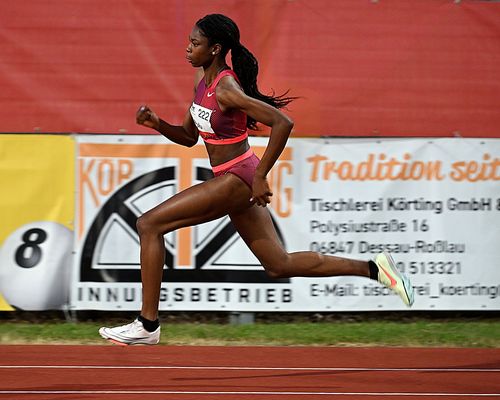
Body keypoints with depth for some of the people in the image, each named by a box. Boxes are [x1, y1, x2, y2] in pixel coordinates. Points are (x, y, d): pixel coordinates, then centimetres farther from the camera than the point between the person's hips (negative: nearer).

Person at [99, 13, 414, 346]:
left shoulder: (226, 89, -20)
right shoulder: (204, 85, 8)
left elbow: (282, 123, -27)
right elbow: (188, 137, 19)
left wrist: (260, 176, -24)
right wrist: (158, 124, 0)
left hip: (237, 180, -10)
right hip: (235, 181, 10)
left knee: (149, 225, -10)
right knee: (280, 265, 16)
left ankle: (148, 325, -8)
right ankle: (373, 269, 20)